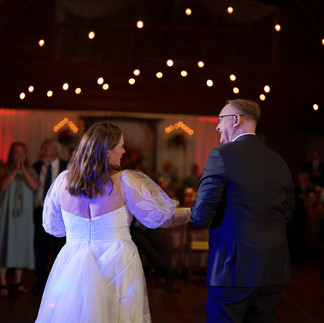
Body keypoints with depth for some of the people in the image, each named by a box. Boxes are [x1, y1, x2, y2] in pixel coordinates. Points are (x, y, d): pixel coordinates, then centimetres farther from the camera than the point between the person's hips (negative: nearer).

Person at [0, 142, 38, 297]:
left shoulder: (30, 171, 9)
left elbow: (34, 186, -9)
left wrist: (23, 169, -16)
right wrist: (15, 170, -17)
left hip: (24, 214, 3)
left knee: (21, 244, 5)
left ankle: (17, 281, 14)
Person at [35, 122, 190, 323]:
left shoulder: (63, 180, 0)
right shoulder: (123, 181, -11)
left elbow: (53, 227, 11)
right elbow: (159, 217, -6)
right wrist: (195, 212, 7)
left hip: (73, 264, 3)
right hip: (116, 266, -3)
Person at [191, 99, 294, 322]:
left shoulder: (222, 155, -11)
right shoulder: (279, 161, 8)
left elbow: (200, 217, -13)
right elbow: (286, 217, 14)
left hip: (234, 270, -6)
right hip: (274, 270, 6)